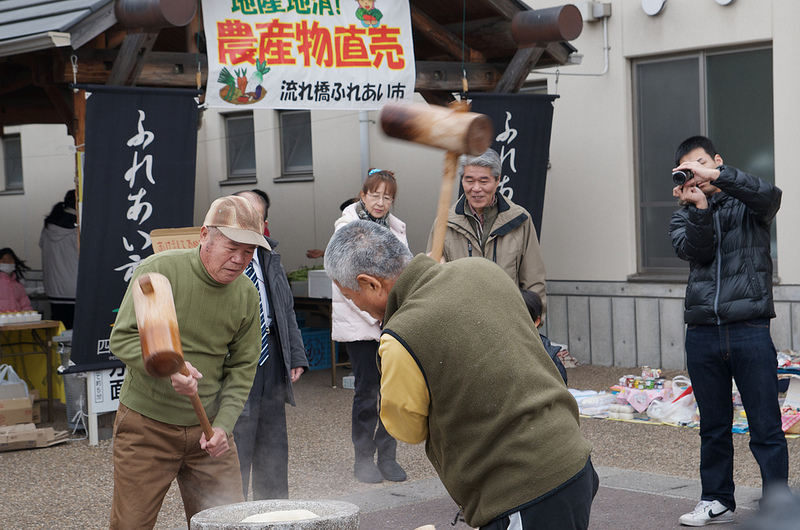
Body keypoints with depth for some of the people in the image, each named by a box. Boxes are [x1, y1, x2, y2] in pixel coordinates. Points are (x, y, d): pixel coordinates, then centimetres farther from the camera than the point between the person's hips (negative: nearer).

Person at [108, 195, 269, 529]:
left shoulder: (246, 294, 1)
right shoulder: (158, 271, -13)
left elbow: (242, 367, 4)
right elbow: (123, 339, -14)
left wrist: (223, 424, -9)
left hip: (208, 430, 4)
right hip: (146, 426, -3)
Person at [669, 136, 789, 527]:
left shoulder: (746, 203, 8)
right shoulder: (684, 218, 16)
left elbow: (769, 195, -16)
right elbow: (696, 251, -4)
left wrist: (715, 174, -23)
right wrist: (698, 207, -18)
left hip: (749, 329, -3)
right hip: (702, 331, 3)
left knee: (766, 428, -4)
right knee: (713, 426, 12)